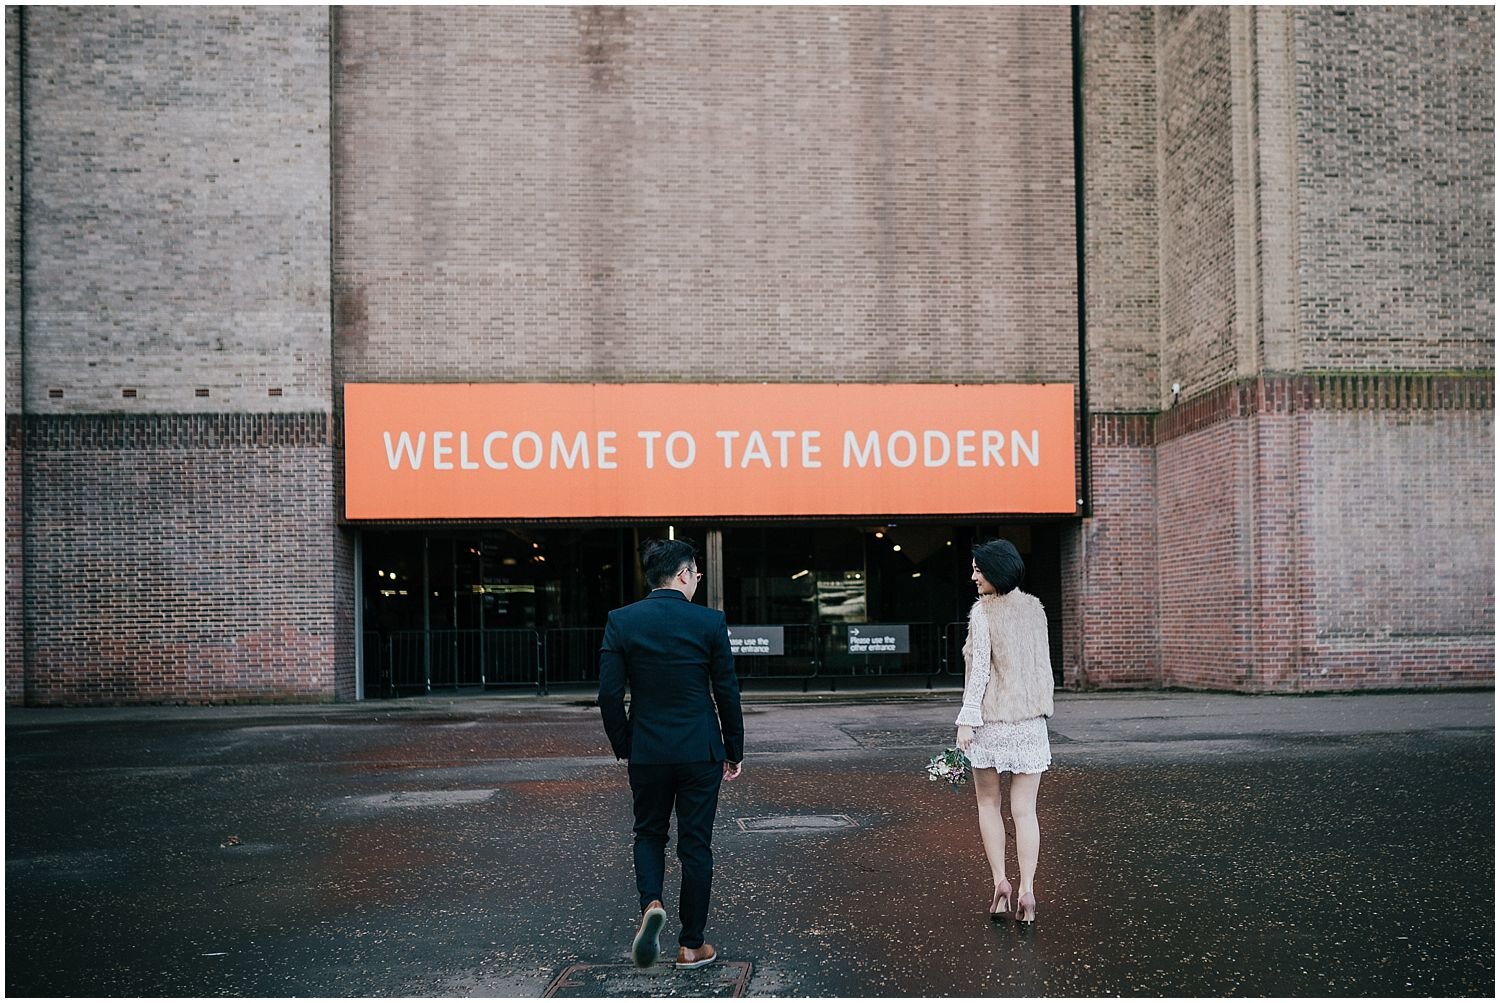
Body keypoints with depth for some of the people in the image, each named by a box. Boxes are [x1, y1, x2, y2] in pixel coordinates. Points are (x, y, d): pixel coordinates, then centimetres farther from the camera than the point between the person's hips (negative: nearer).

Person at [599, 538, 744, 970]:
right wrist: (734, 751, 8)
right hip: (701, 751, -1)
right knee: (695, 844, 9)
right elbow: (727, 693, -3)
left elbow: (609, 695, -5)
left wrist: (623, 747, 8)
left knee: (649, 834, 19)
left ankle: (651, 904, -7)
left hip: (646, 752, 1)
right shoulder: (710, 621, -7)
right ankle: (692, 946, 16)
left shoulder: (621, 621, -4)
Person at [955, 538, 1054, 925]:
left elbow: (980, 671, -14)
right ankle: (1026, 890, 1)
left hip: (992, 719, -4)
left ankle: (1000, 881, 6)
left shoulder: (983, 612, -11)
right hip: (1031, 719, 4)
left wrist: (966, 721, -11)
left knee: (988, 803, 13)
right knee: (1025, 810, 6)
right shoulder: (1035, 608, 6)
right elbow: (1043, 664, 11)